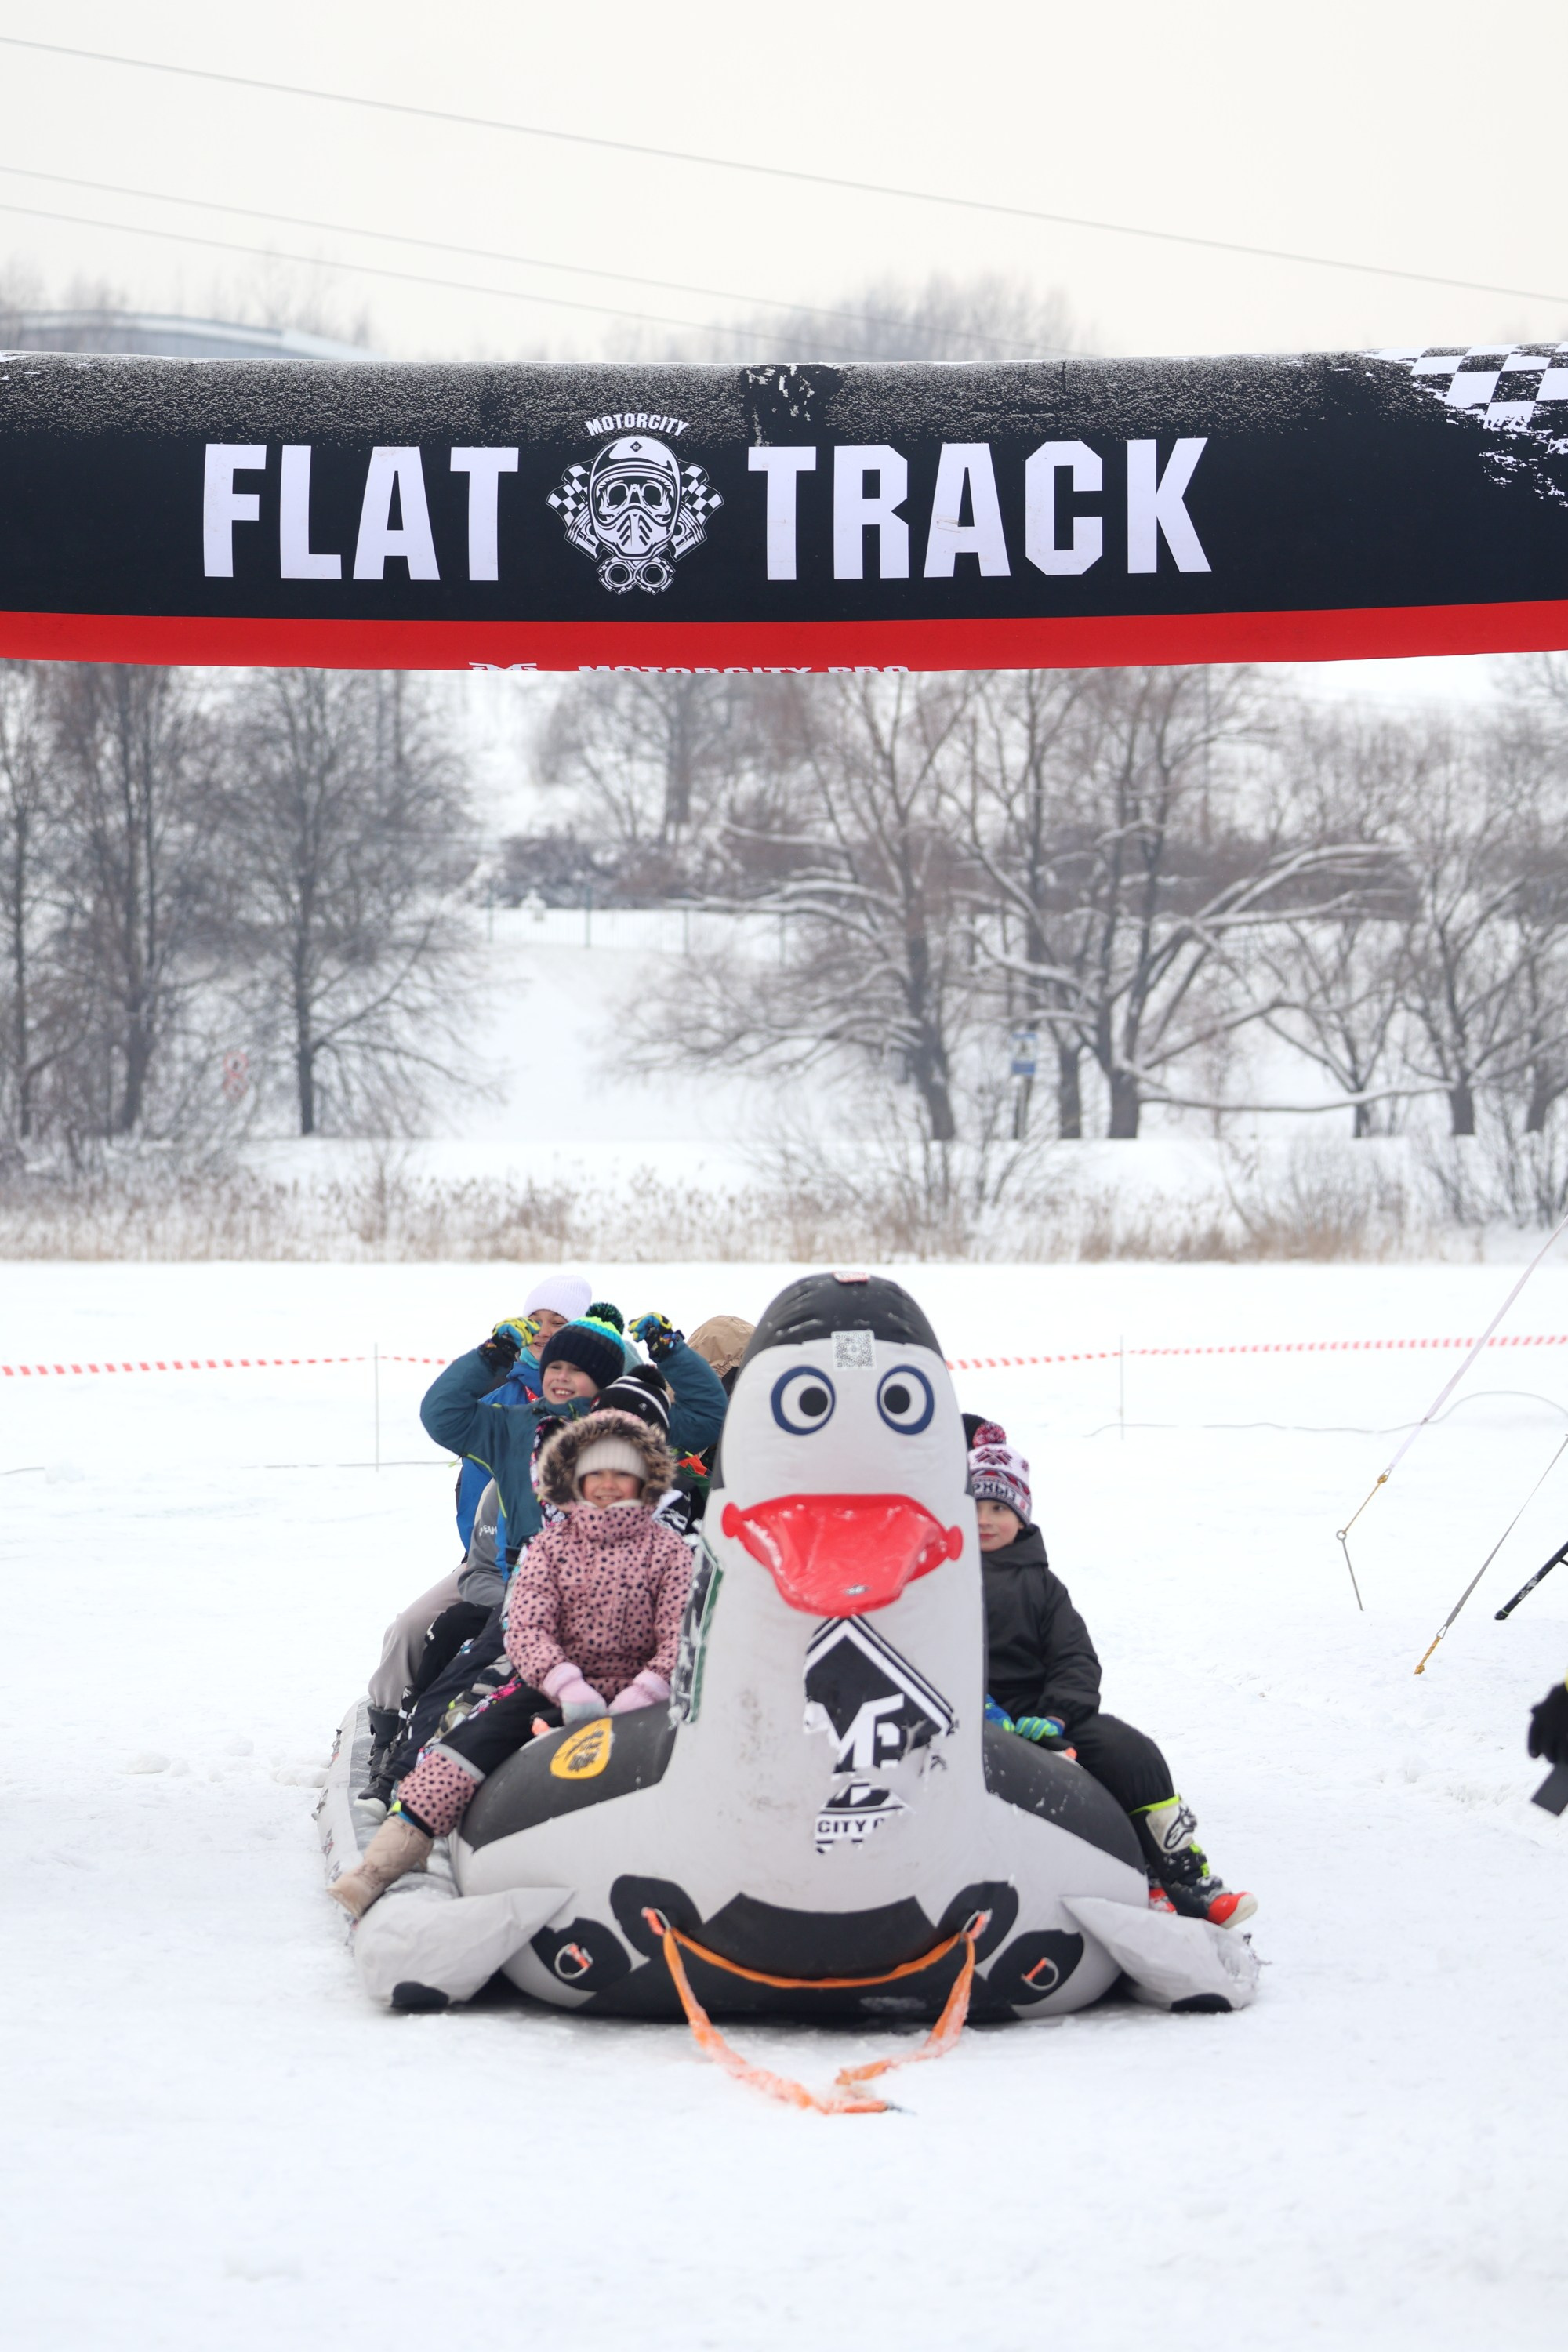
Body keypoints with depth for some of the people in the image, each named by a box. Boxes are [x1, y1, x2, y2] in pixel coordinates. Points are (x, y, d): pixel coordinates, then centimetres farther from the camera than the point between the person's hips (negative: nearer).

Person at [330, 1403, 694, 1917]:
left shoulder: (668, 1550, 6)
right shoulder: (550, 1547, 10)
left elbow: (682, 1637, -4)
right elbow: (526, 1629, -3)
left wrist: (638, 1699, -21)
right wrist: (569, 1688, -22)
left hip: (635, 1693, -1)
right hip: (555, 1685, 1)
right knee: (481, 1733, -26)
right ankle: (387, 1858, -34)